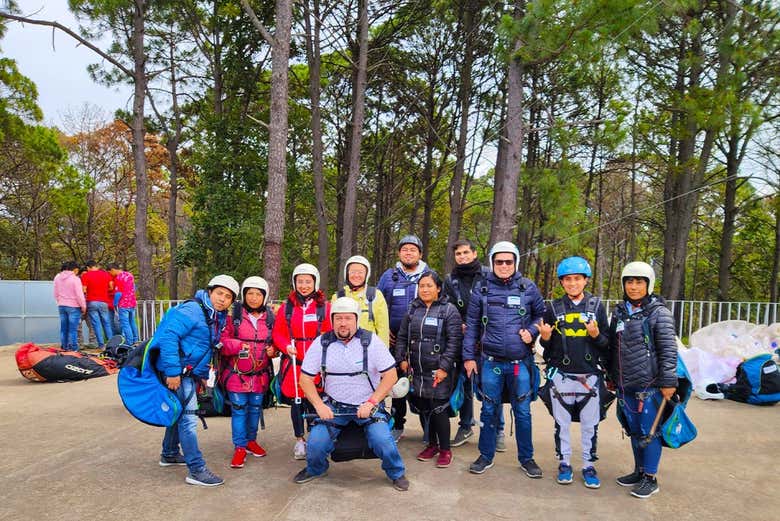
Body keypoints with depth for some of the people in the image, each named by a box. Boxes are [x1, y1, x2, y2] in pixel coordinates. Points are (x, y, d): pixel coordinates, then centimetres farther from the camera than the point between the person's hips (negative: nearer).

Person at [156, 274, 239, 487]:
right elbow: (168, 336, -27)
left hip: (190, 373, 10)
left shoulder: (218, 318, 11)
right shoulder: (192, 310, -18)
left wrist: (203, 374, 17)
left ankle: (169, 454, 41)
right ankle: (196, 470, -3)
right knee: (188, 417, -8)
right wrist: (172, 371, -28)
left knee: (180, 412, 23)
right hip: (178, 373, -10)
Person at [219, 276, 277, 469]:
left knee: (255, 408, 14)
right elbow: (223, 341, -7)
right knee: (239, 409, 2)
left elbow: (275, 341, 14)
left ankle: (251, 440, 33)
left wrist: (273, 350, -6)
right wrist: (238, 345, -23)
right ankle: (240, 447, 13)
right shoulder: (234, 315, -6)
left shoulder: (270, 317, 3)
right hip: (237, 373, -3)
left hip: (260, 374, 3)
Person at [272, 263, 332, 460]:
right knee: (296, 401, 9)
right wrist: (286, 346, -11)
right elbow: (278, 333, 7)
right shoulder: (287, 307, 7)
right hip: (294, 362, 2)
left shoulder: (325, 306, 2)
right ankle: (299, 440, 25)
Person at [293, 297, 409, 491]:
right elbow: (306, 378, 1)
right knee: (316, 443, -15)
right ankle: (315, 470, 21)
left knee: (382, 440, -23)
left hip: (368, 404, -2)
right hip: (333, 405, 2)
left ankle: (397, 473, 8)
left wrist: (371, 403, -17)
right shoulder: (321, 343, -3)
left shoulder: (371, 341, -9)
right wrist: (319, 405, -13)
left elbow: (390, 375, -8)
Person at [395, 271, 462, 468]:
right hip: (416, 371, 5)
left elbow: (454, 341, -9)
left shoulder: (449, 310, -3)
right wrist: (401, 359, 4)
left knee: (439, 410, -3)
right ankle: (432, 444, 29)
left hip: (439, 372, -5)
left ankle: (445, 450, 13)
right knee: (423, 408, 12)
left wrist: (444, 367, -15)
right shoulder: (412, 310, 12)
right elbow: (402, 337, 16)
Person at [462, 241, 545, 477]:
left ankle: (526, 458, 25)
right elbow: (472, 325, 5)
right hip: (490, 362, 0)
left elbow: (541, 315, 14)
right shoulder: (482, 291, 2)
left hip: (521, 362, 0)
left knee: (522, 411, 9)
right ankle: (486, 456, 25)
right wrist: (469, 356, 3)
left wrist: (532, 331, -6)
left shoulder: (528, 288, 2)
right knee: (489, 410, 10)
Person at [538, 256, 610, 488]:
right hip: (560, 375, 1)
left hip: (590, 375, 0)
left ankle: (588, 465, 23)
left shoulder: (596, 306, 2)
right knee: (562, 423, 10)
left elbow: (607, 343, 3)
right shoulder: (554, 308, 4)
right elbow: (546, 345, 9)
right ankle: (564, 463, 24)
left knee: (590, 424, 8)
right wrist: (545, 337, -13)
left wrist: (596, 335, -17)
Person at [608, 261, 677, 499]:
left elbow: (669, 349, -10)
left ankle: (650, 478, 15)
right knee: (634, 430, 16)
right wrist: (612, 377, 18)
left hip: (649, 385, -6)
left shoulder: (658, 312, -8)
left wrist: (668, 381, -14)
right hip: (625, 385, 6)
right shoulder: (619, 312, 10)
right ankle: (639, 471, 30)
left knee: (648, 431, 2)